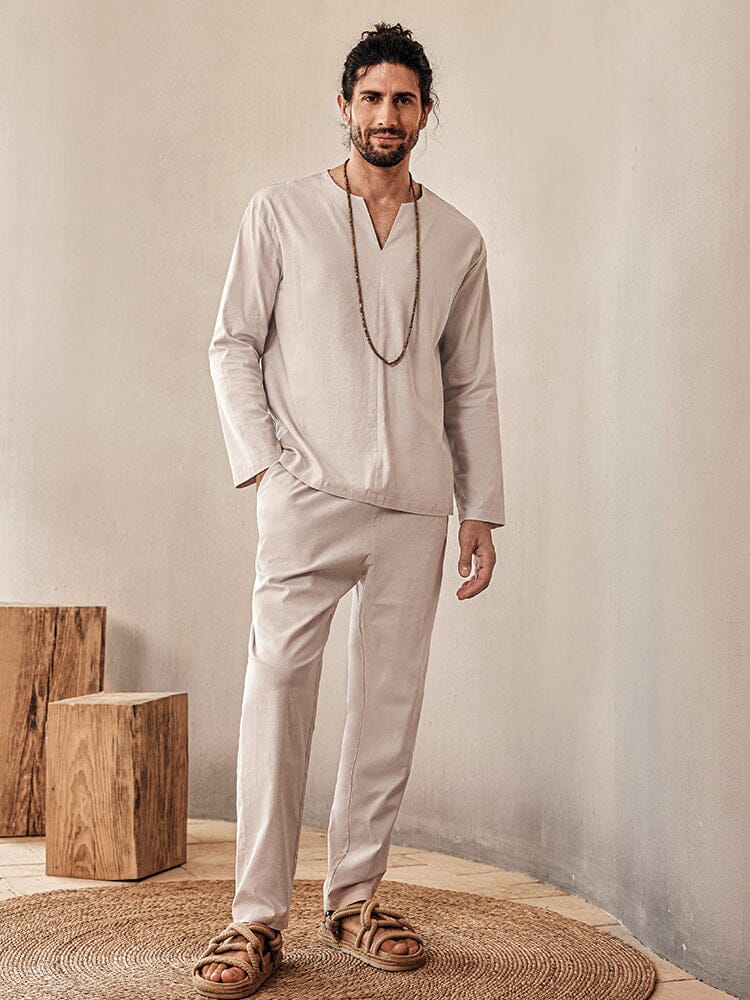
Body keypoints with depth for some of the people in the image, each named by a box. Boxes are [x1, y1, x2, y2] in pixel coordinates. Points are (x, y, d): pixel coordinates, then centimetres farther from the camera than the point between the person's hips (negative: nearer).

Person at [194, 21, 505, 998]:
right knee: (276, 693, -9)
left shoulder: (459, 241, 14)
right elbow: (233, 344, 6)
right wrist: (263, 462, -5)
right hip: (309, 492, -2)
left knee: (390, 705, 4)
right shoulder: (280, 213, 7)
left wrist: (481, 509, 9)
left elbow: (472, 386, 15)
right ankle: (258, 917, 0)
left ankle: (356, 899, 16)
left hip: (416, 508, 3)